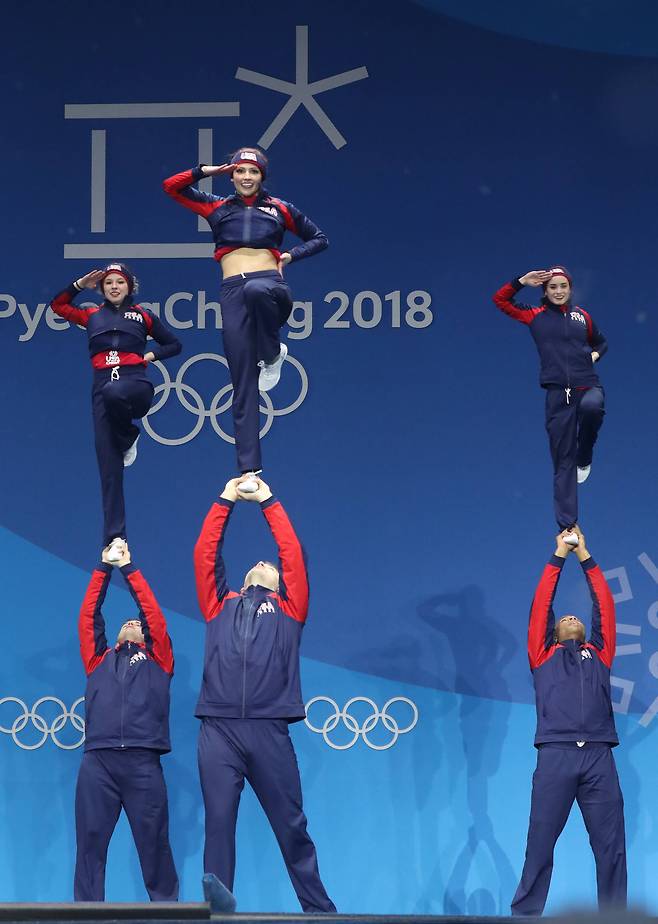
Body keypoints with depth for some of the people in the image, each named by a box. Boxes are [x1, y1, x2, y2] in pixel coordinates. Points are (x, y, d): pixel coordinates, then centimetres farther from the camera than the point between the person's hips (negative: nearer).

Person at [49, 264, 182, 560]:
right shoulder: (92, 316, 19)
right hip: (102, 389, 3)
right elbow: (58, 305, 31)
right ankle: (115, 537, -10)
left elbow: (174, 344, 21)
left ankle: (128, 438, -9)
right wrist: (79, 285, 20)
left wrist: (151, 354, 4)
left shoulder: (143, 315, 14)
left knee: (113, 393, -42)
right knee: (109, 467, -7)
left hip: (135, 383, -3)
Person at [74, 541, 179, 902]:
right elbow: (88, 616, 20)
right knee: (90, 845, -3)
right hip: (97, 762, 1)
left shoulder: (157, 660, 21)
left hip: (142, 763, -1)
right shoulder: (98, 660, 25)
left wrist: (128, 569, 20)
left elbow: (154, 614, 15)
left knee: (154, 846, -1)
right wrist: (104, 568, 19)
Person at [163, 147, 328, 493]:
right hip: (233, 295, 1)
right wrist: (207, 171, 9)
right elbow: (172, 186, 17)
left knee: (256, 290, -42)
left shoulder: (280, 209, 14)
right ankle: (250, 469, -9)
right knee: (243, 385, -7)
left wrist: (291, 256, 7)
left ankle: (272, 353, -12)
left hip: (270, 285, -1)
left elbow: (319, 238, 23)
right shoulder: (217, 208, 17)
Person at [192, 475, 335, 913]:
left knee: (292, 828, 1)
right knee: (219, 825, -2)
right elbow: (205, 554, 19)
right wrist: (225, 501, 21)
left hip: (268, 730, -1)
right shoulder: (221, 606, 23)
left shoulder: (288, 608, 19)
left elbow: (294, 553, 15)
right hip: (217, 730, 1)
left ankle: (320, 912, 5)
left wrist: (268, 501, 21)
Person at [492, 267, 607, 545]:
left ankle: (584, 459, -9)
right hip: (558, 394, 0)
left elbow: (600, 342, 30)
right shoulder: (535, 316, 10)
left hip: (588, 386, 0)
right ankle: (568, 527, -2)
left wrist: (595, 354, 10)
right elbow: (500, 300, 13)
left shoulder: (582, 316, 14)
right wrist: (522, 281, 4)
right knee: (562, 462, -3)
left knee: (591, 407, -38)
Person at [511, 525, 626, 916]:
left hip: (599, 756, 2)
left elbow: (605, 606, 24)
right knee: (540, 844, -4)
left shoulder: (598, 654, 26)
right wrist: (559, 557, 22)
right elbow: (541, 605, 19)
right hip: (556, 755, -2)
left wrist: (585, 557, 27)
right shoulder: (544, 655, 22)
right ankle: (524, 915, -4)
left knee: (611, 847, -2)